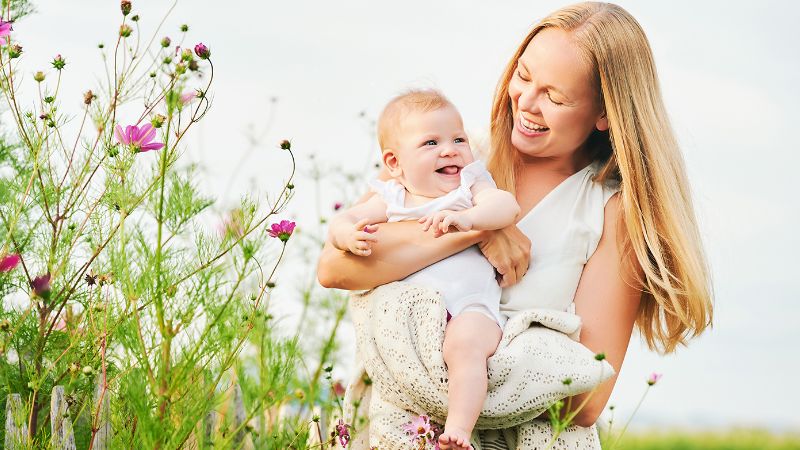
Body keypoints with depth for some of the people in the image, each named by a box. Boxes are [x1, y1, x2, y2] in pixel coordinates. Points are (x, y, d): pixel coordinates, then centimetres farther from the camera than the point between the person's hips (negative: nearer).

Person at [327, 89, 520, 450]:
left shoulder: (471, 184, 11)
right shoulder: (391, 199, 17)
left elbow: (507, 206, -8)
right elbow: (341, 221, 11)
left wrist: (466, 218, -28)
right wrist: (348, 235, -15)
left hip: (468, 306, -3)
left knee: (464, 342, -33)